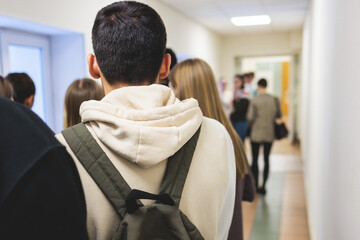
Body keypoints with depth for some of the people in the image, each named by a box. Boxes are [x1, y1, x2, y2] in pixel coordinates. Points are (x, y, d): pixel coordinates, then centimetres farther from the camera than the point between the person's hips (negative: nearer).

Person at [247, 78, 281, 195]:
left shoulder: (255, 100, -11)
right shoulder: (274, 100, -3)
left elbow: (250, 117, -12)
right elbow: (279, 115, 4)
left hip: (256, 134, -3)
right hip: (269, 134, 3)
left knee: (255, 160, 8)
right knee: (266, 159, 10)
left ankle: (256, 185, 12)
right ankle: (263, 186, 12)